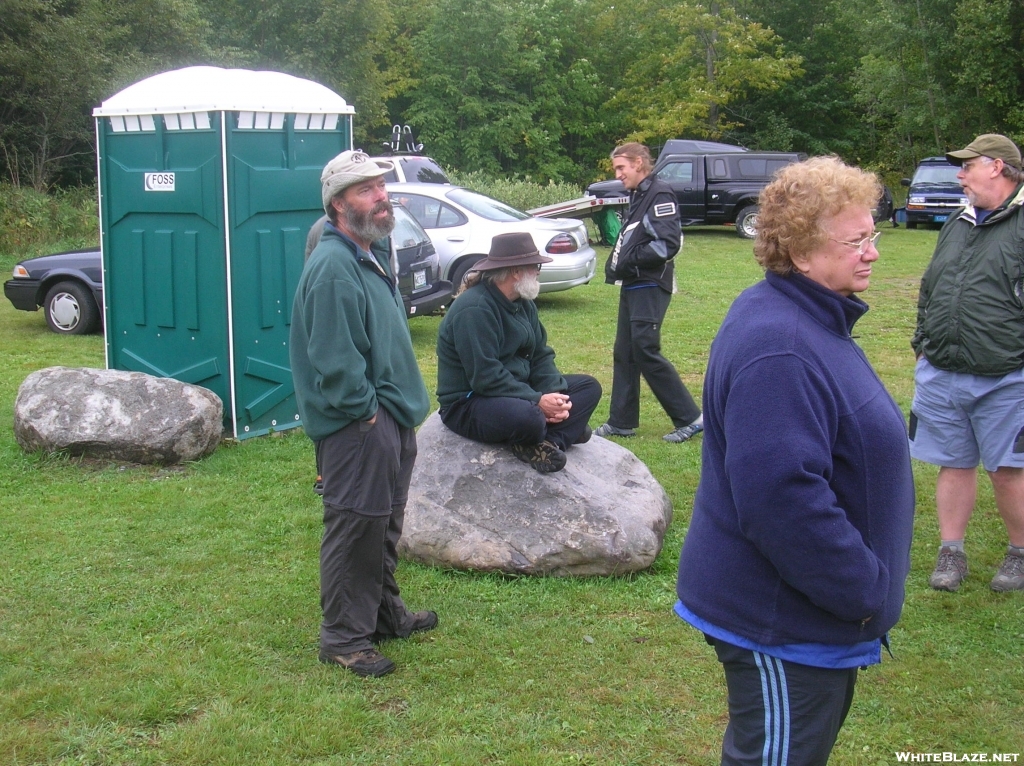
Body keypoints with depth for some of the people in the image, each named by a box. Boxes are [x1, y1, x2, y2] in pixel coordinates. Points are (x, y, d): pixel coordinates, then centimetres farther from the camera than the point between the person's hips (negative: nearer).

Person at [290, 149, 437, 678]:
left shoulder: (373, 253, 13)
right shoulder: (333, 266, -20)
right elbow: (334, 358, -25)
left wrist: (401, 406, 17)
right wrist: (365, 409, -17)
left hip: (390, 418, 11)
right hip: (357, 425, -10)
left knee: (385, 525, 21)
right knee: (354, 529, -3)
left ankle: (386, 614, 36)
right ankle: (343, 638, 9)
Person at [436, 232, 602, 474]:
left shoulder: (524, 304, 9)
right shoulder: (473, 309, -22)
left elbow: (541, 355, 8)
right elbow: (485, 377, -27)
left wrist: (554, 394, -11)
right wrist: (537, 400, -27)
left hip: (519, 391, 10)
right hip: (468, 403, -10)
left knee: (589, 387, 1)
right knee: (529, 417, -40)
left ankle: (549, 442, -21)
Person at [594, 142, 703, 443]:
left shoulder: (660, 194, -13)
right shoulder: (637, 196, 17)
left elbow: (669, 243, -22)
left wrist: (627, 261, -17)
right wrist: (617, 263, 5)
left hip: (650, 287, -10)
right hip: (633, 286, 10)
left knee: (646, 352, -11)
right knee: (624, 353, 10)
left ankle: (690, 418, -2)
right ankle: (622, 422, 18)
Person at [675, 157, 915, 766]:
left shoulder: (813, 321, 8)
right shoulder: (776, 350, -28)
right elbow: (781, 497, -35)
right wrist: (863, 590, -23)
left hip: (817, 611, 11)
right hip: (782, 622, -11)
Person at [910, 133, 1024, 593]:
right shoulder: (957, 223, 15)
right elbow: (929, 291, 22)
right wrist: (922, 347, 18)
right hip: (941, 375, 6)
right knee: (953, 464, 11)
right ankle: (951, 552, 22)